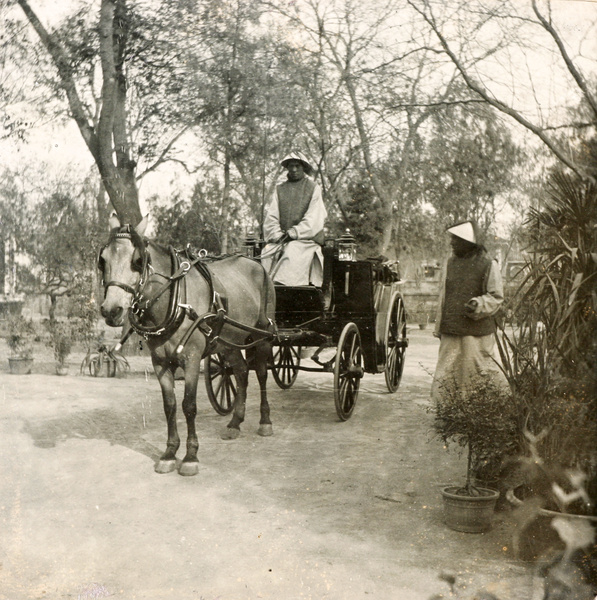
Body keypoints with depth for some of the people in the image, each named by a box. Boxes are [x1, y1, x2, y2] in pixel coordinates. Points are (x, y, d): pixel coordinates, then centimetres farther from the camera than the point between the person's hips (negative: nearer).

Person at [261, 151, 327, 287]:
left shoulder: (313, 188, 10)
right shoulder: (279, 189, 19)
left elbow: (314, 219, -1)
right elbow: (271, 217, 10)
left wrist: (293, 233, -11)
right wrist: (278, 235, -8)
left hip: (306, 239, -3)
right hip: (281, 240, 3)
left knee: (292, 252, -34)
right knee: (266, 254, -25)